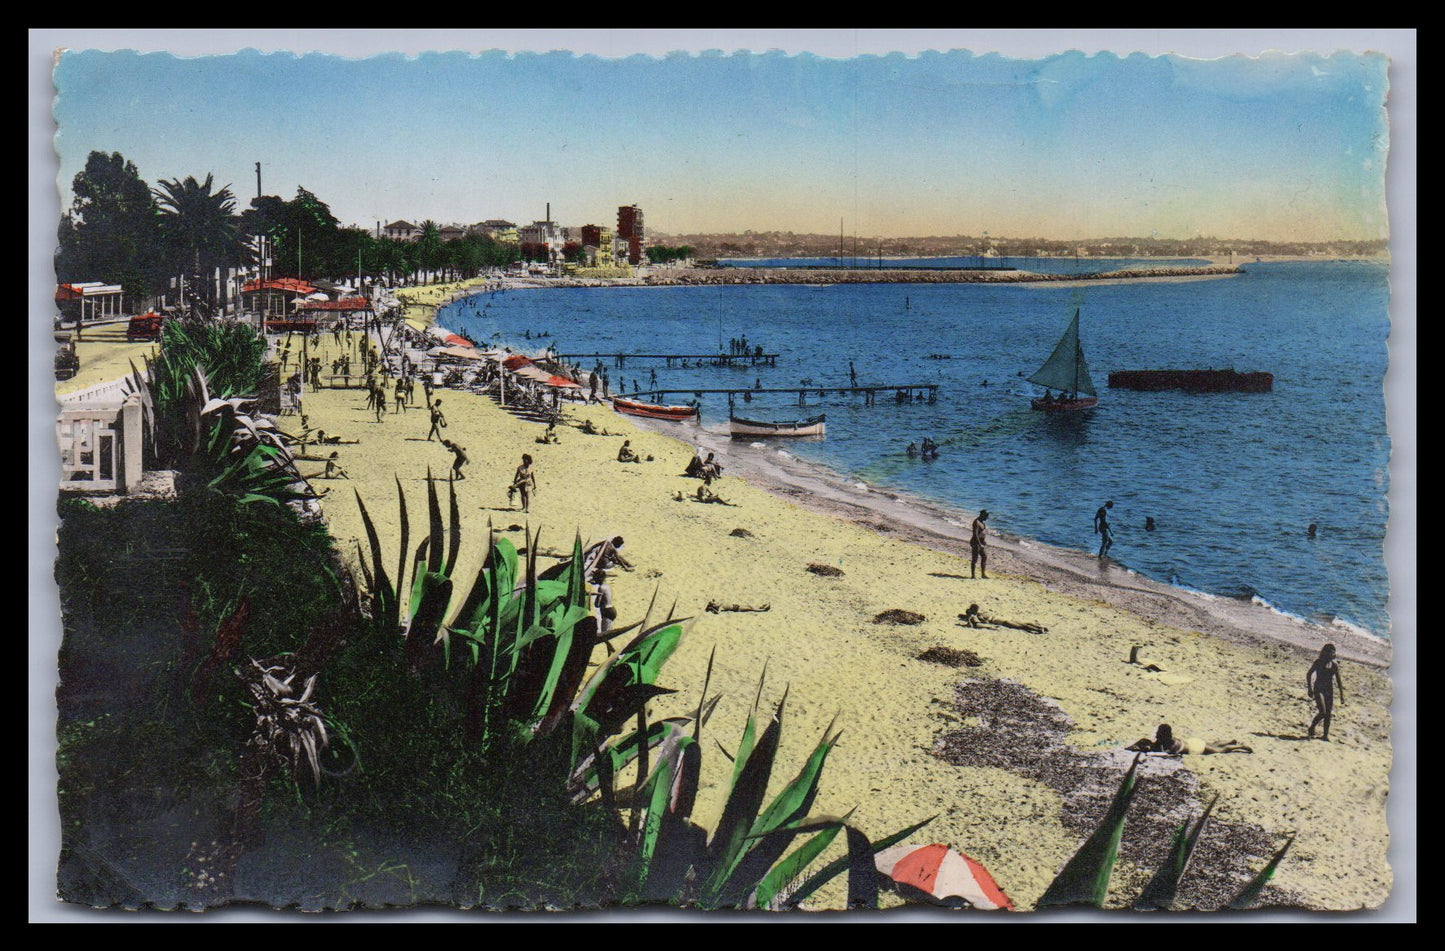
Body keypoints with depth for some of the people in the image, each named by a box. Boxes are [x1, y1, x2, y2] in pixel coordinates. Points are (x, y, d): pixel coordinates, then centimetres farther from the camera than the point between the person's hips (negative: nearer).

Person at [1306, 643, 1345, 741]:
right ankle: (1311, 728, 6)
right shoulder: (1318, 662, -2)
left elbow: (1338, 680, 11)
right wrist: (1309, 689, -9)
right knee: (1322, 712, -16)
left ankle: (1326, 735, 8)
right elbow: (1308, 675, -1)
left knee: (1328, 714, 0)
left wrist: (1341, 694, 7)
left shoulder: (1334, 664, 8)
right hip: (1318, 689, -4)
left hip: (1329, 690, 4)